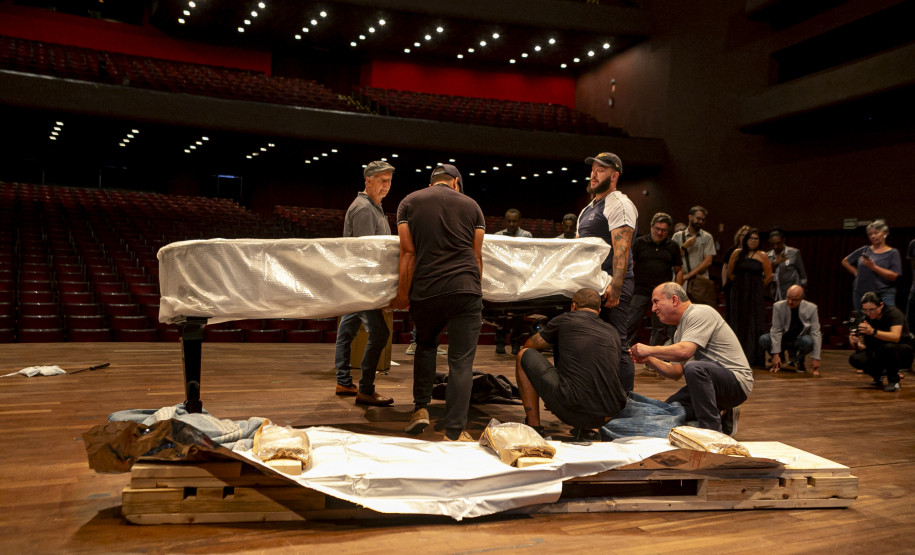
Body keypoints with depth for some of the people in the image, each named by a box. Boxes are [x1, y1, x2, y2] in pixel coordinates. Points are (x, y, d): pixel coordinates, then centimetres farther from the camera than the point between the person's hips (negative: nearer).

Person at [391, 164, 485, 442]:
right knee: (461, 361, 0)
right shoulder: (470, 205, 14)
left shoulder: (409, 202, 11)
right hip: (465, 288, -1)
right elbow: (477, 255, 12)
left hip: (426, 291, 1)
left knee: (425, 345, 25)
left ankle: (421, 408, 17)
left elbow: (408, 252, 2)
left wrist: (403, 293, 4)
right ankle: (454, 432, -2)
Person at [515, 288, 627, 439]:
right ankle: (591, 430, 15)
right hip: (608, 413, 5)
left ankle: (533, 426, 16)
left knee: (524, 355, 15)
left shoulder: (565, 320, 9)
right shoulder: (612, 332, 19)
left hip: (570, 410, -4)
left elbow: (529, 345, 24)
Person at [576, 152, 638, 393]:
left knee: (616, 345, -10)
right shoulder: (588, 209, 24)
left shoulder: (619, 204, -6)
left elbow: (621, 249, -18)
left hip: (611, 286, -9)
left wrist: (615, 287, -27)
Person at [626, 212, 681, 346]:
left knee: (660, 328, 6)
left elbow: (678, 271, 12)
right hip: (641, 291, -2)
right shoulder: (639, 243, 4)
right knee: (630, 324, -8)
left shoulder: (673, 247, 9)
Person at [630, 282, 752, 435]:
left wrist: (649, 350, -18)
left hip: (737, 381, -9)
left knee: (694, 367, -36)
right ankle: (723, 417, 12)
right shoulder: (680, 331, 16)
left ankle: (712, 431, -27)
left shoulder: (700, 313, -13)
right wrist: (648, 360, 1)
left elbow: (685, 351, -28)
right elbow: (676, 372, 14)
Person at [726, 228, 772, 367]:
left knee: (755, 324, -2)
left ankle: (755, 357, 3)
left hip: (756, 294, -1)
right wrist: (741, 284, 11)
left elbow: (768, 277, 5)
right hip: (738, 293, 1)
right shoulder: (737, 253, 5)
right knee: (739, 323, 3)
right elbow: (730, 273, 11)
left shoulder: (762, 256, 1)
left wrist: (757, 287, 9)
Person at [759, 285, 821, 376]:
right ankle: (778, 362, 3)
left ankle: (799, 360, -1)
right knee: (763, 339, -29)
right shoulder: (778, 306, -16)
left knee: (809, 341, -35)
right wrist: (776, 354, -24)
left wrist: (815, 358, -22)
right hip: (782, 340, 1)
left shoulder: (811, 308, -15)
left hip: (799, 341, 0)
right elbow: (776, 330, -18)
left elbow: (815, 333, -15)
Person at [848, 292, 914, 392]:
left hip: (903, 351, -4)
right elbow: (864, 347, -6)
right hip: (880, 354, 4)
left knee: (889, 346, -39)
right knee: (855, 359, -22)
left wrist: (873, 332, -48)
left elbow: (895, 337, -35)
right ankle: (879, 374, 7)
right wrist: (856, 344, -29)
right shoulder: (867, 320, -4)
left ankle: (894, 381, -15)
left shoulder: (894, 313, -17)